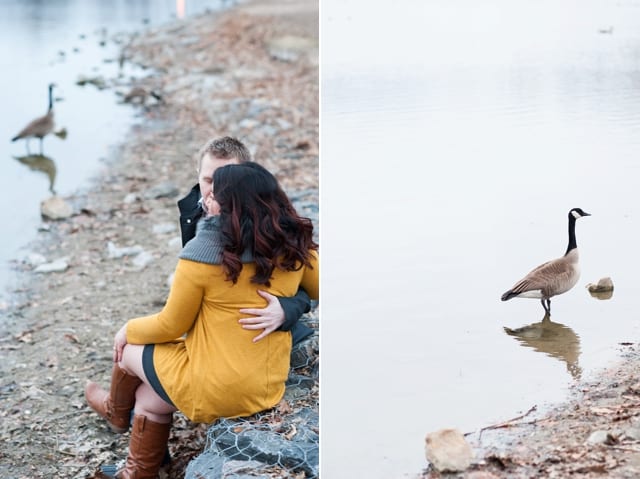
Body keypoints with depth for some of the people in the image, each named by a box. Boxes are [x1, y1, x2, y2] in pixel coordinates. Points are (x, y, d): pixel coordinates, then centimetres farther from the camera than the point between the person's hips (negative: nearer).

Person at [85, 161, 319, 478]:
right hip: (267, 388, 6)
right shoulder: (294, 245, -6)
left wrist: (129, 330, 11)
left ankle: (117, 412, 54)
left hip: (214, 389, -5)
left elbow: (171, 325, -8)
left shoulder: (203, 253, -20)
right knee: (148, 398, 25)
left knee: (128, 349, 24)